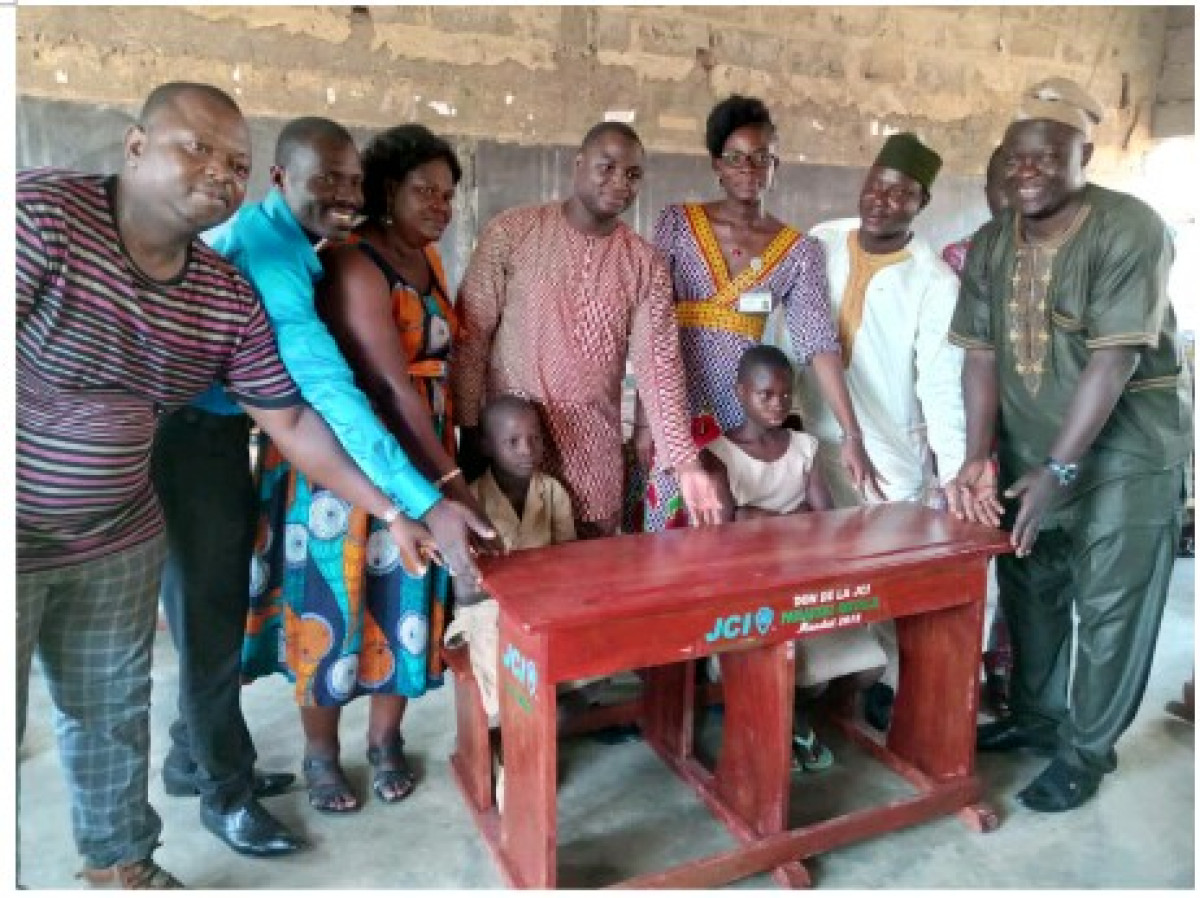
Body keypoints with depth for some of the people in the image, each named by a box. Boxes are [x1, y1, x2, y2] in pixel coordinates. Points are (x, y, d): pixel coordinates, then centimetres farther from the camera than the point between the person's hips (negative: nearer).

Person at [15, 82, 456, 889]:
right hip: (25, 538, -4)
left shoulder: (231, 299, -5)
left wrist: (395, 510, -2)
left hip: (120, 540, 5)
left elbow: (292, 421, -1)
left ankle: (123, 866, 43)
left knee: (114, 713, 20)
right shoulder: (42, 212, -19)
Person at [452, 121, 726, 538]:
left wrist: (685, 462, -13)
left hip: (596, 450, 2)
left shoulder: (646, 264, 3)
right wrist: (470, 432, -8)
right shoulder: (511, 232, -4)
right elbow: (471, 336, -3)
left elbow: (658, 362, -4)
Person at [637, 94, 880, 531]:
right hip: (676, 407, -1)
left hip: (748, 414, 1)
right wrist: (643, 418, -9)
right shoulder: (677, 223, 1)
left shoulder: (800, 250, 3)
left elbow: (819, 343, -5)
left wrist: (852, 435, -14)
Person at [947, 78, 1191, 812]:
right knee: (1029, 590, 14)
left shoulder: (1131, 228, -16)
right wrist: (980, 457, -14)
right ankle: (1038, 717, 34)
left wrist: (1059, 469, -24)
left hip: (1126, 449, -5)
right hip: (1029, 448, 5)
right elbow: (981, 354, -4)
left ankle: (1087, 752, 20)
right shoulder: (991, 243, 0)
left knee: (1110, 606, 3)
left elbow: (1115, 359, -22)